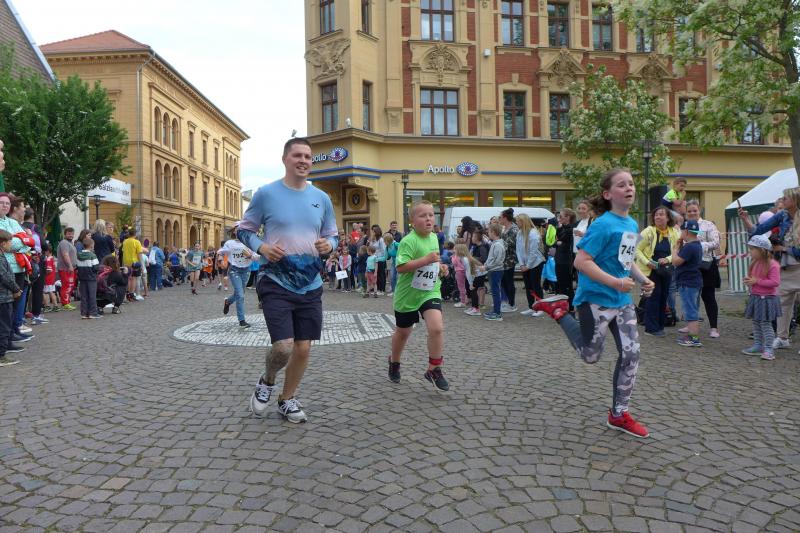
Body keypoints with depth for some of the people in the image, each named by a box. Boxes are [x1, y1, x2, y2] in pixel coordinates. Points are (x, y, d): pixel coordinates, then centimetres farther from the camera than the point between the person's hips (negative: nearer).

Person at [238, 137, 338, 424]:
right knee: (283, 347, -14)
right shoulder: (266, 193, -4)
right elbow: (244, 230, 4)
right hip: (276, 283, -4)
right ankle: (267, 380, 21)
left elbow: (332, 235, 15)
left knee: (303, 348, 8)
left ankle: (287, 400, 32)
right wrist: (261, 247, -15)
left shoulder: (322, 198, 6)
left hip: (311, 285, 4)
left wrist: (329, 245, -9)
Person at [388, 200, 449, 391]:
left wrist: (440, 267, 4)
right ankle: (394, 362, 43)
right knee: (403, 333, 14)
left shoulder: (434, 237, 4)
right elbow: (400, 267, -28)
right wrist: (426, 260, -32)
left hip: (430, 292, 4)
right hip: (408, 294, -4)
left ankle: (433, 370, -1)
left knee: (436, 327, -18)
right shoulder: (408, 241, -18)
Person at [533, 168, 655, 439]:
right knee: (590, 356, 6)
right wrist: (615, 282, -25)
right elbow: (581, 261, -22)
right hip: (596, 299, -8)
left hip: (623, 301, 8)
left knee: (631, 354, 4)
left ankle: (619, 415, 18)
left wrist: (642, 279, 6)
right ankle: (558, 309, 23)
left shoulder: (632, 225, 10)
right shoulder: (603, 224, -17)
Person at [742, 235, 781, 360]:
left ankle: (769, 349, 3)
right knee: (756, 322, 14)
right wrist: (749, 280, 1)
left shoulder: (772, 265, -18)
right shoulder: (754, 263, 9)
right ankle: (758, 346, 23)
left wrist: (757, 281, -22)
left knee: (766, 324, -4)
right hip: (755, 297, 9)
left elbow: (775, 282, -24)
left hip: (767, 298, -8)